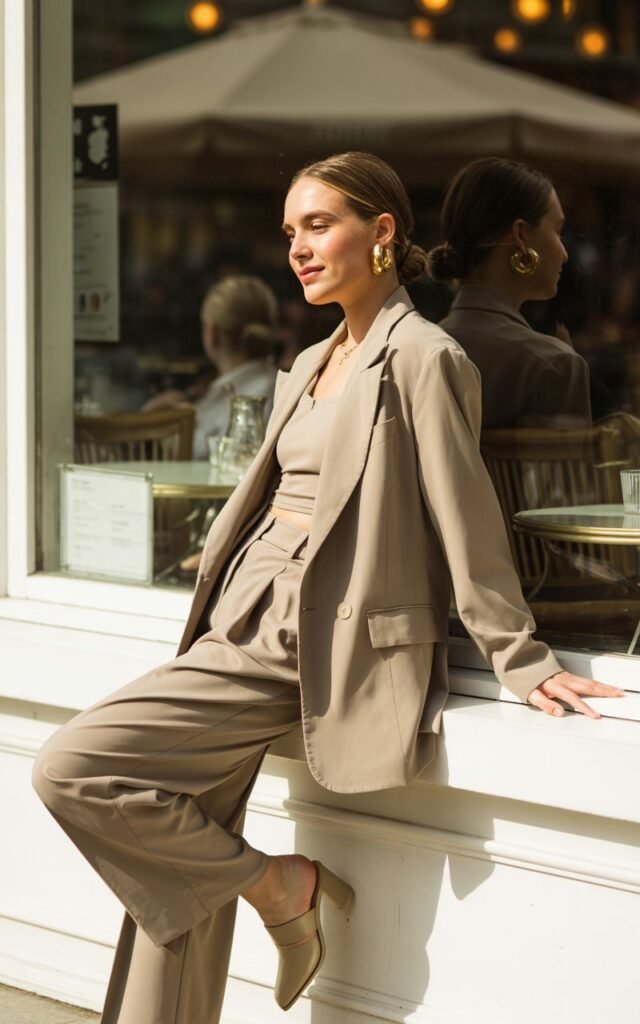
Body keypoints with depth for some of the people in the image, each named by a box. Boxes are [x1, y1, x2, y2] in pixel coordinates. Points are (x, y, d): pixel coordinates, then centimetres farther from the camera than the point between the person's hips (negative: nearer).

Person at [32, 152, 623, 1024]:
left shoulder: (423, 359, -9)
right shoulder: (309, 369, 18)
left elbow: (464, 520, -10)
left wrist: (520, 662, -8)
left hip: (315, 651, -8)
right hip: (248, 626, 8)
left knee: (72, 768, -16)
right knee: (178, 877, 1)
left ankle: (280, 883, -1)